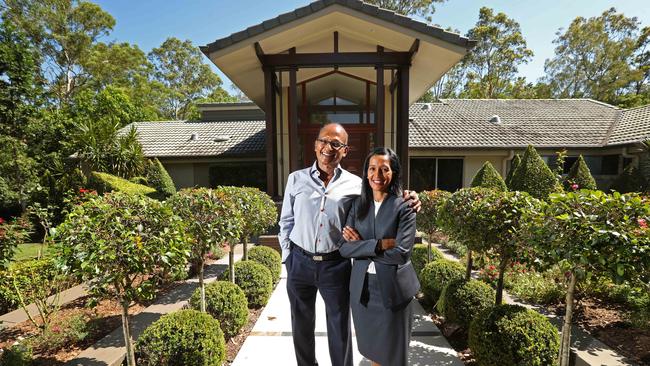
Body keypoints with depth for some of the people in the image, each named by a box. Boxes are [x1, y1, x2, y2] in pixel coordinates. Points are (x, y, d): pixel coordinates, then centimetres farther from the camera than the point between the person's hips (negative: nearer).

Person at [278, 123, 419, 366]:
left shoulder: (355, 185, -2)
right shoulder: (296, 179, 1)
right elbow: (286, 221, 6)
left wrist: (406, 201, -13)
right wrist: (288, 255, 2)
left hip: (336, 265, -1)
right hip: (300, 263, 2)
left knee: (340, 327, 13)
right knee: (302, 325, 19)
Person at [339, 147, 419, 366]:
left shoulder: (404, 207, -11)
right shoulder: (358, 205, 1)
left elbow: (401, 254, -20)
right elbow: (344, 248, -7)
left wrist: (362, 245, -13)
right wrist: (379, 244, -19)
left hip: (393, 290, -3)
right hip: (362, 288, 4)